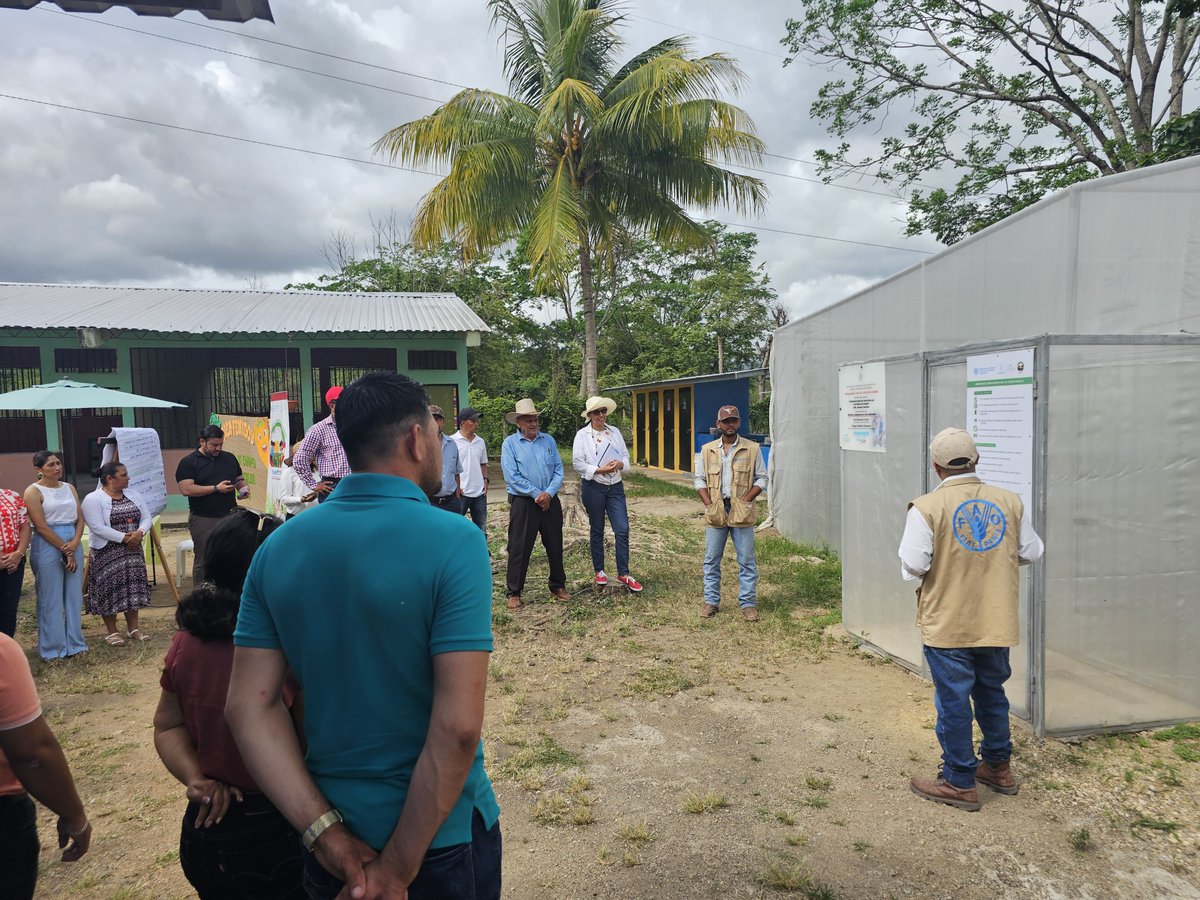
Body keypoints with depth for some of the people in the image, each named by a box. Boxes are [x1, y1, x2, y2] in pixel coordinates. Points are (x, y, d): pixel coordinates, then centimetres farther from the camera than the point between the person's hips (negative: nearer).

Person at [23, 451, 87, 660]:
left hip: (73, 544, 5)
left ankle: (75, 642, 18)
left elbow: (80, 519, 8)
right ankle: (53, 647, 11)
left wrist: (75, 543, -9)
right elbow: (41, 526, -11)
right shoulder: (33, 491, -5)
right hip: (47, 546, -5)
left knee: (74, 595, 8)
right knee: (51, 598, 1)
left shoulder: (69, 488, 12)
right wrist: (64, 549, -12)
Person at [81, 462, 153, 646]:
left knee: (134, 586, 8)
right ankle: (112, 632, 11)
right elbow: (97, 527, -19)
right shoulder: (93, 499, -11)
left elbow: (147, 517, 5)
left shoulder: (133, 495, 9)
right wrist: (123, 537, -21)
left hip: (133, 550, 6)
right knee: (110, 589, -2)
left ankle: (133, 628, 19)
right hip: (107, 552, -6)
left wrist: (140, 532, -15)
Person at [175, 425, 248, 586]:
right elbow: (186, 489, -14)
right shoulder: (188, 462, -3)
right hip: (203, 520, -4)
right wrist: (216, 488, -18)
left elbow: (239, 479, 21)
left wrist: (244, 487, -3)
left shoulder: (229, 458, 12)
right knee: (203, 562, 4)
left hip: (230, 516, 4)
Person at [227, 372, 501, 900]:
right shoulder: (454, 540, -21)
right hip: (440, 833, -4)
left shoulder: (279, 548, -5)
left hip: (338, 837, 4)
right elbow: (457, 726, -26)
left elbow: (248, 706, -6)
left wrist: (326, 831, -8)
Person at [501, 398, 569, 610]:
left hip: (550, 502, 4)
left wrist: (549, 493, -12)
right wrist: (537, 494, -13)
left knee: (555, 546, 11)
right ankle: (514, 593, 12)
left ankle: (558, 586, 26)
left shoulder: (548, 440, 7)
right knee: (519, 548, 1)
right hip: (523, 503, -4)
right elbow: (512, 477, -11)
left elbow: (559, 470, 3)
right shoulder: (510, 443, -4)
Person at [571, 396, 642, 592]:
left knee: (622, 529, -3)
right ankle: (599, 571, 23)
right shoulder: (582, 435, -4)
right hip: (593, 487, -3)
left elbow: (626, 456, 10)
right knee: (597, 530, 9)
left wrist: (620, 463, -12)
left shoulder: (615, 432, 7)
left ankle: (624, 573, 6)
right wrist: (599, 470, -17)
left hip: (615, 487, 3)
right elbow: (577, 463, -9)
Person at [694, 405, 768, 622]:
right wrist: (709, 504, -6)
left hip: (741, 512, -2)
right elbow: (699, 479, 7)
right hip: (715, 512, 2)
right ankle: (711, 601, 18)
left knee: (747, 560, 3)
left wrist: (746, 500, -10)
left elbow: (762, 478, 3)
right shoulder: (707, 450, 6)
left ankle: (748, 602, 12)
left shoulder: (752, 449, 1)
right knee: (711, 559, 7)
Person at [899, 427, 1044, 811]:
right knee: (992, 693, 23)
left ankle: (959, 783, 20)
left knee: (953, 702, 8)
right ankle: (999, 768, 38)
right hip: (997, 622, 5)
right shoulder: (1010, 501, -3)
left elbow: (913, 566, -19)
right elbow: (1031, 552, 6)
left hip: (947, 625, -5)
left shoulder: (927, 508, -17)